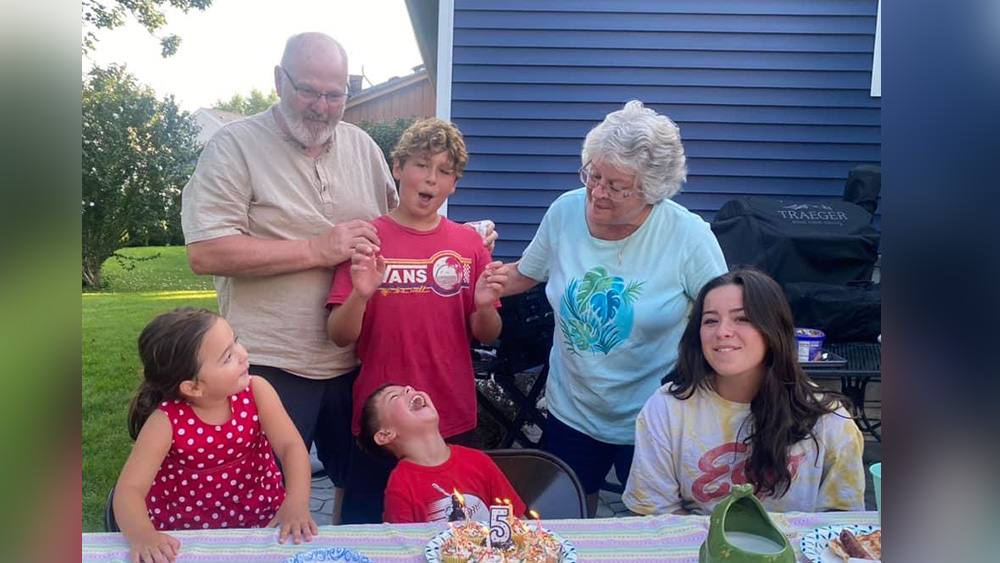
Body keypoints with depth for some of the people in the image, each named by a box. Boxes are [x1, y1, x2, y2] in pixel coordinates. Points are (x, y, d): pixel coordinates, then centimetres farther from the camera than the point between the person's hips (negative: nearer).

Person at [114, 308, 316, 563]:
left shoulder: (256, 391, -14)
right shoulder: (167, 421, -20)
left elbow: (291, 446, -19)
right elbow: (129, 489, -22)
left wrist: (297, 503, -36)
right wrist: (142, 535, -43)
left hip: (263, 521, 2)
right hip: (186, 537, -1)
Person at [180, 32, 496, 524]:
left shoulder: (362, 146, 9)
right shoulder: (235, 146, -7)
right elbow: (205, 252, -18)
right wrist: (317, 250, -19)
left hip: (357, 362, 5)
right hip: (272, 366, -5)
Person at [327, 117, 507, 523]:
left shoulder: (469, 243, 3)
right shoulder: (366, 239, -4)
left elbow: (485, 336, 7)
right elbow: (340, 336, -6)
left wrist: (484, 306, -14)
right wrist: (360, 295, -25)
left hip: (454, 423, 2)